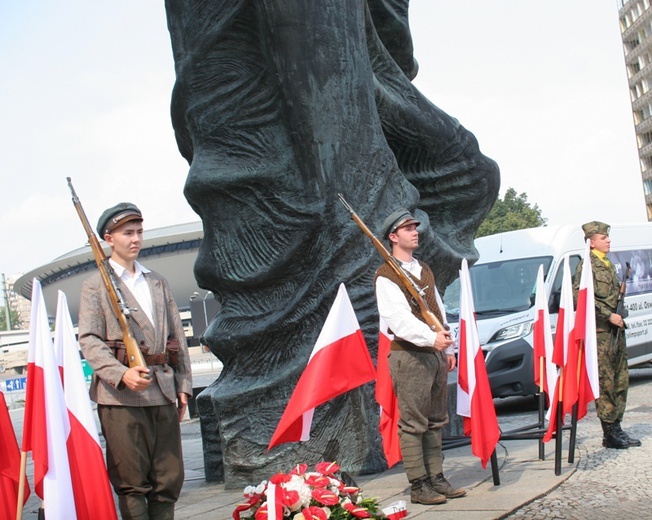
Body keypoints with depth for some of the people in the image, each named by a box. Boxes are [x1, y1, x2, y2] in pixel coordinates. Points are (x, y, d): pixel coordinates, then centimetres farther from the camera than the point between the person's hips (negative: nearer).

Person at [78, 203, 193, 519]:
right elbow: (89, 341, -7)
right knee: (132, 483, -1)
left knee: (169, 479, 5)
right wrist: (122, 374, -22)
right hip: (121, 396, -5)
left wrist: (183, 386, 11)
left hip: (163, 392, 5)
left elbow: (178, 337, 20)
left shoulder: (158, 282, 20)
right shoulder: (96, 285, 4)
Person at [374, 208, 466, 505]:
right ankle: (418, 486, 1)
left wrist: (448, 349, 16)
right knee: (413, 423, -4)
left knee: (435, 422, 12)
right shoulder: (386, 276, -8)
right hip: (408, 356, -8)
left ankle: (436, 479, 20)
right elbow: (399, 317, -21)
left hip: (435, 354, 8)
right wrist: (431, 338, -33)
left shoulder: (424, 270, 18)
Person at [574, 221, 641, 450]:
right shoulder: (587, 266, -8)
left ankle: (616, 428, 16)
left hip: (616, 329, 9)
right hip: (600, 331, -9)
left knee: (621, 380, 10)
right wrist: (609, 315, -18)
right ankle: (610, 433, -4)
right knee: (606, 383, -7)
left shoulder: (609, 265, 20)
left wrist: (619, 316, 11)